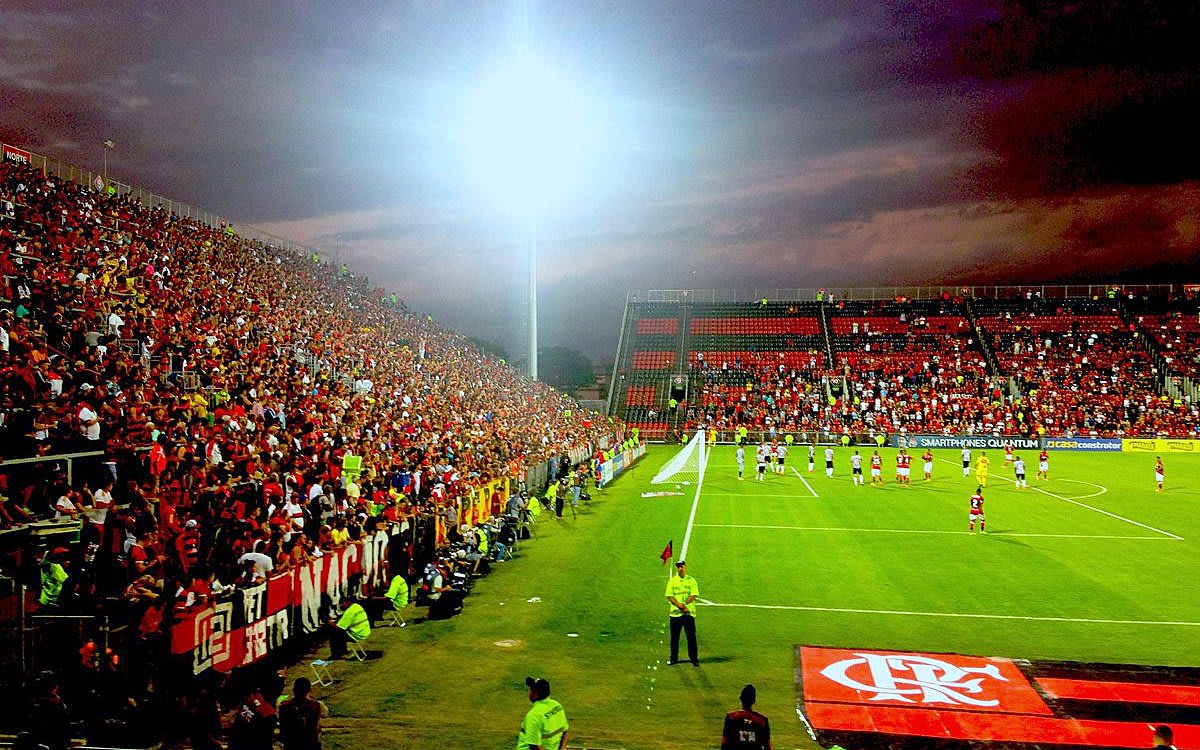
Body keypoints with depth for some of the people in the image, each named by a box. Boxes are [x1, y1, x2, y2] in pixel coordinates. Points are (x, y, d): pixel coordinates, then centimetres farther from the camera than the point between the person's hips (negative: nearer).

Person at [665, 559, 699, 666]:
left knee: (691, 636, -1)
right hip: (675, 613, 1)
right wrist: (679, 604, -17)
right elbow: (669, 596, -2)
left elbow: (694, 595, -5)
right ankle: (674, 658, 17)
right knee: (674, 637, 6)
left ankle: (694, 658, 7)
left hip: (689, 613, -1)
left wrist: (684, 604, -18)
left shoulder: (691, 580, 4)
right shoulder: (672, 581, 7)